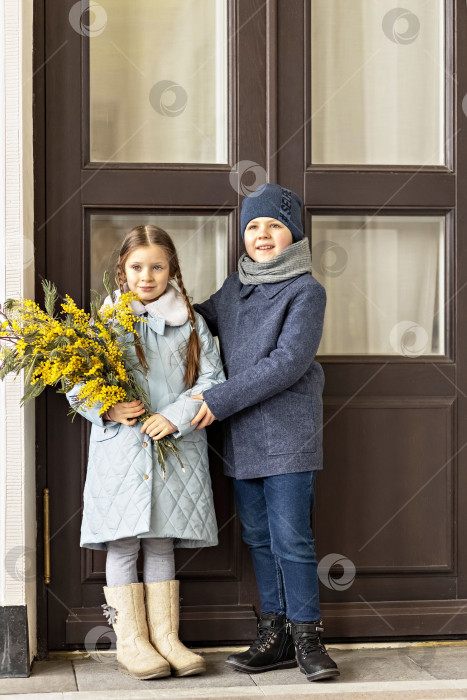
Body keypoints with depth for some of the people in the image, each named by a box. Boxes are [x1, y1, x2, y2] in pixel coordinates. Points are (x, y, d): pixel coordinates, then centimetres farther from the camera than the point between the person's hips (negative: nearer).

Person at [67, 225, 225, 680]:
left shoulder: (190, 322, 8)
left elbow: (212, 380, 3)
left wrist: (176, 416, -11)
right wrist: (108, 409, -13)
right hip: (120, 449, -1)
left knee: (161, 544, 6)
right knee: (123, 544, 0)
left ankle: (165, 638, 12)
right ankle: (130, 642, 7)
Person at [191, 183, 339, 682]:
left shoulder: (306, 291, -7)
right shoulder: (235, 286, 13)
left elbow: (287, 363, -16)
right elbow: (203, 318, 32)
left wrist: (220, 400, -17)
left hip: (286, 434, -6)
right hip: (240, 436, 6)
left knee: (291, 538, -6)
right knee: (259, 538, 9)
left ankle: (306, 636, 5)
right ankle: (275, 635, 17)